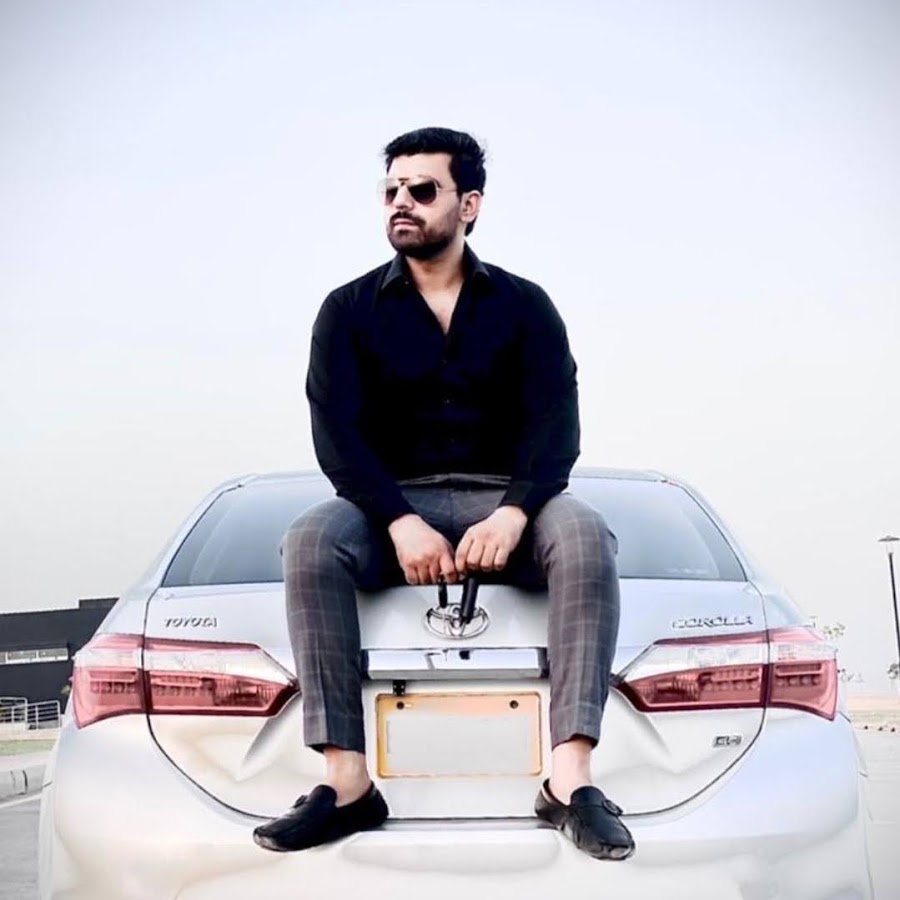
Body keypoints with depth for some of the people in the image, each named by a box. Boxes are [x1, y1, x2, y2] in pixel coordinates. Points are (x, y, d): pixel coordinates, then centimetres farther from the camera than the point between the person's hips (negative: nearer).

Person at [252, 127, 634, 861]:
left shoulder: (523, 305, 6)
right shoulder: (350, 310, 5)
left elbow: (557, 427, -5)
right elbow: (336, 435, -7)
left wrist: (513, 514, -25)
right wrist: (400, 522, -24)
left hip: (502, 502, 0)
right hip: (393, 504, 0)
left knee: (585, 534, -32)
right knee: (310, 542, -32)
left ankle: (572, 778, -34)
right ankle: (348, 782, -31)